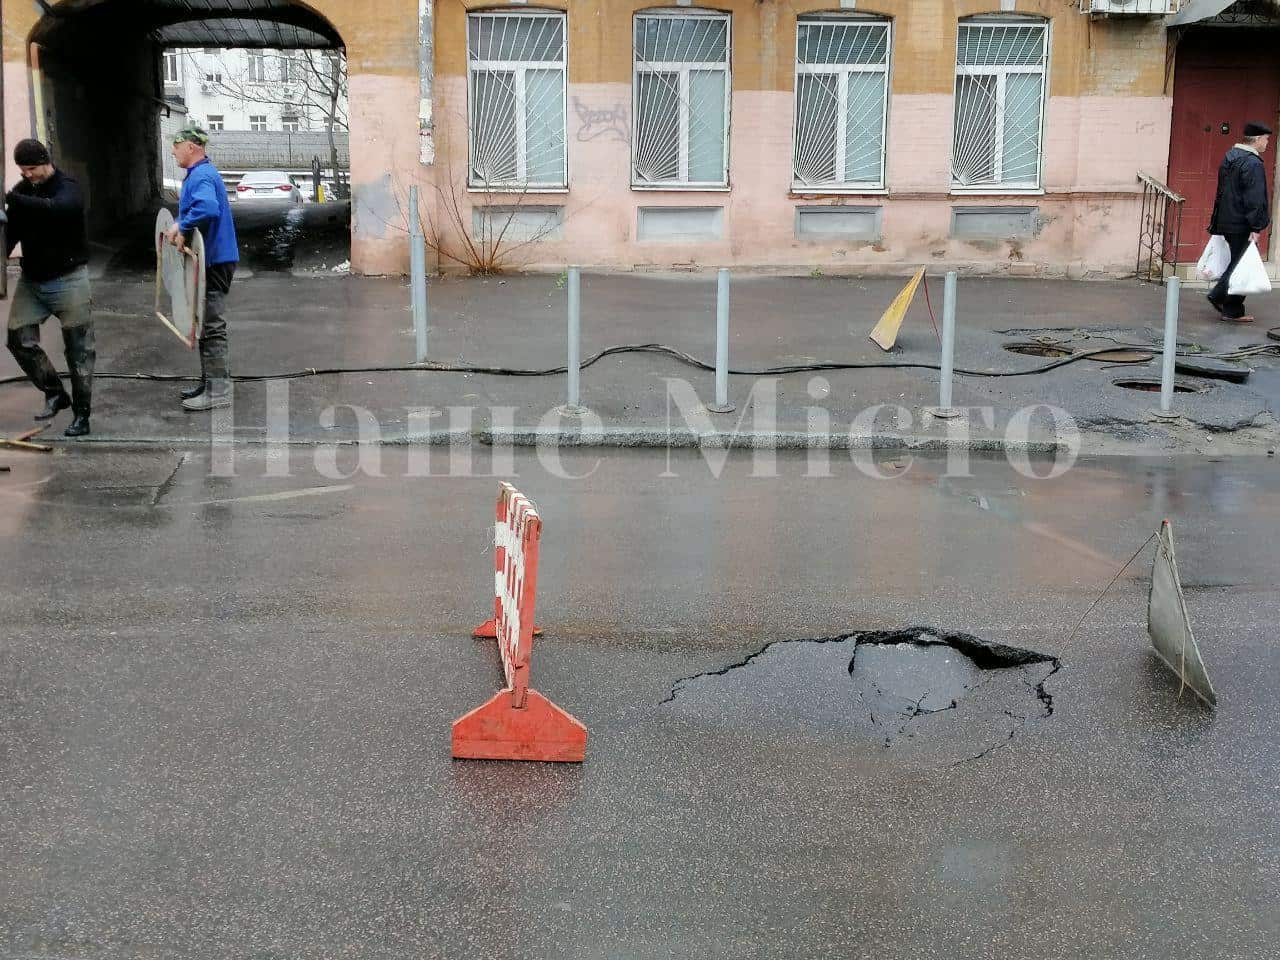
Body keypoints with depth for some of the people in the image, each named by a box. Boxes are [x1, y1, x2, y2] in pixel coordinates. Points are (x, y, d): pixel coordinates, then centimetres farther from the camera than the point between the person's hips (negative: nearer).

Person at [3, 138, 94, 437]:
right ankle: (55, 393, 17)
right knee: (19, 339, -1)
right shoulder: (23, 189, 6)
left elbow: (54, 209, -34)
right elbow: (12, 230, 1)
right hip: (31, 278, 6)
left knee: (78, 348, -1)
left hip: (67, 278, -6)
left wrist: (10, 198, -40)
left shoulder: (68, 188, -12)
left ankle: (81, 413, 8)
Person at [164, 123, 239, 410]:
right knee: (207, 323, 17)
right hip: (210, 259, 11)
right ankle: (209, 382, 25)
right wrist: (180, 225, 13)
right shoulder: (201, 173, 16)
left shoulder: (201, 176, -18)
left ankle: (218, 392, -6)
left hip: (213, 262, -11)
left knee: (212, 326, -8)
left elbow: (207, 208, -38)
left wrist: (183, 229, -27)